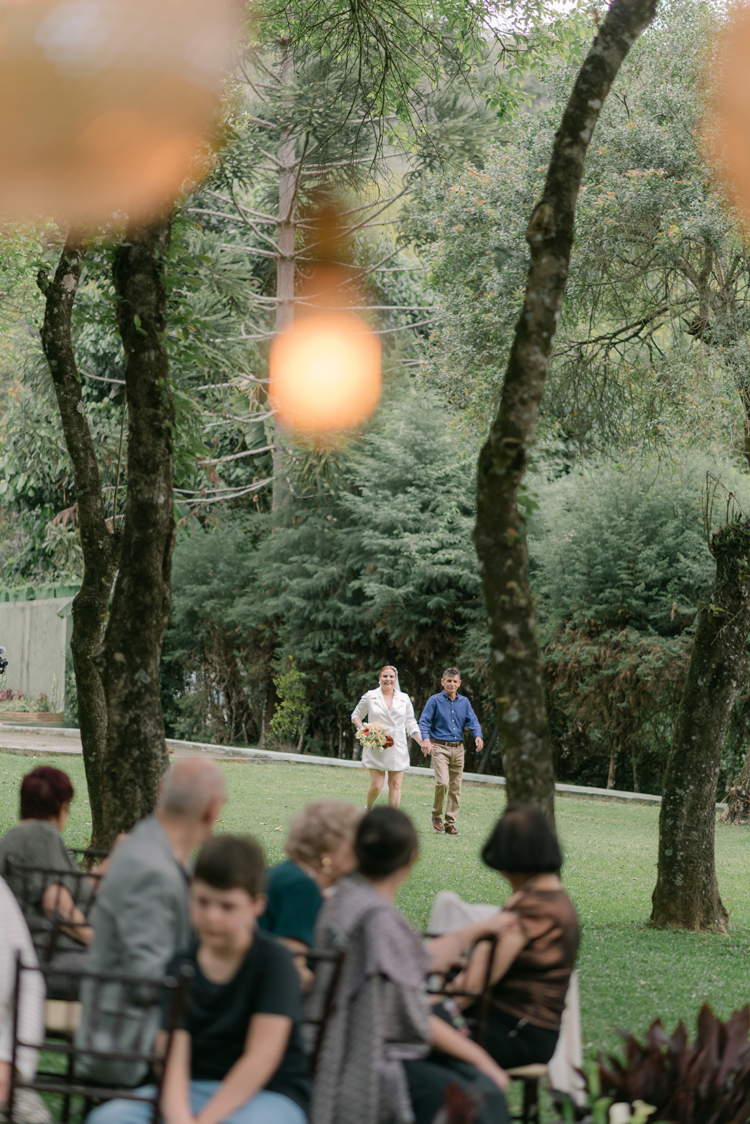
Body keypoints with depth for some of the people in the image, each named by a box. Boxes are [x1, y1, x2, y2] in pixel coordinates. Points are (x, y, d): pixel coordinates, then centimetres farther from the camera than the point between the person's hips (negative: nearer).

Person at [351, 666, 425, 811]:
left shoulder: (404, 698, 9)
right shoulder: (370, 696, 4)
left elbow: (411, 724, 12)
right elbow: (356, 715, 12)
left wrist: (423, 743, 1)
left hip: (398, 749, 2)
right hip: (376, 749, -2)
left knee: (395, 785, -2)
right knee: (376, 785, -7)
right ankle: (368, 809, 22)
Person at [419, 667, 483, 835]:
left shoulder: (464, 702, 11)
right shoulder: (435, 701, -2)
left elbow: (472, 720, 3)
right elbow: (424, 721, -8)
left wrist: (478, 735, -17)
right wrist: (426, 739, -26)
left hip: (458, 749, 5)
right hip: (440, 747, -5)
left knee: (455, 787, 5)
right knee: (442, 782, -20)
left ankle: (450, 823, 11)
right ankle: (436, 815, 0)